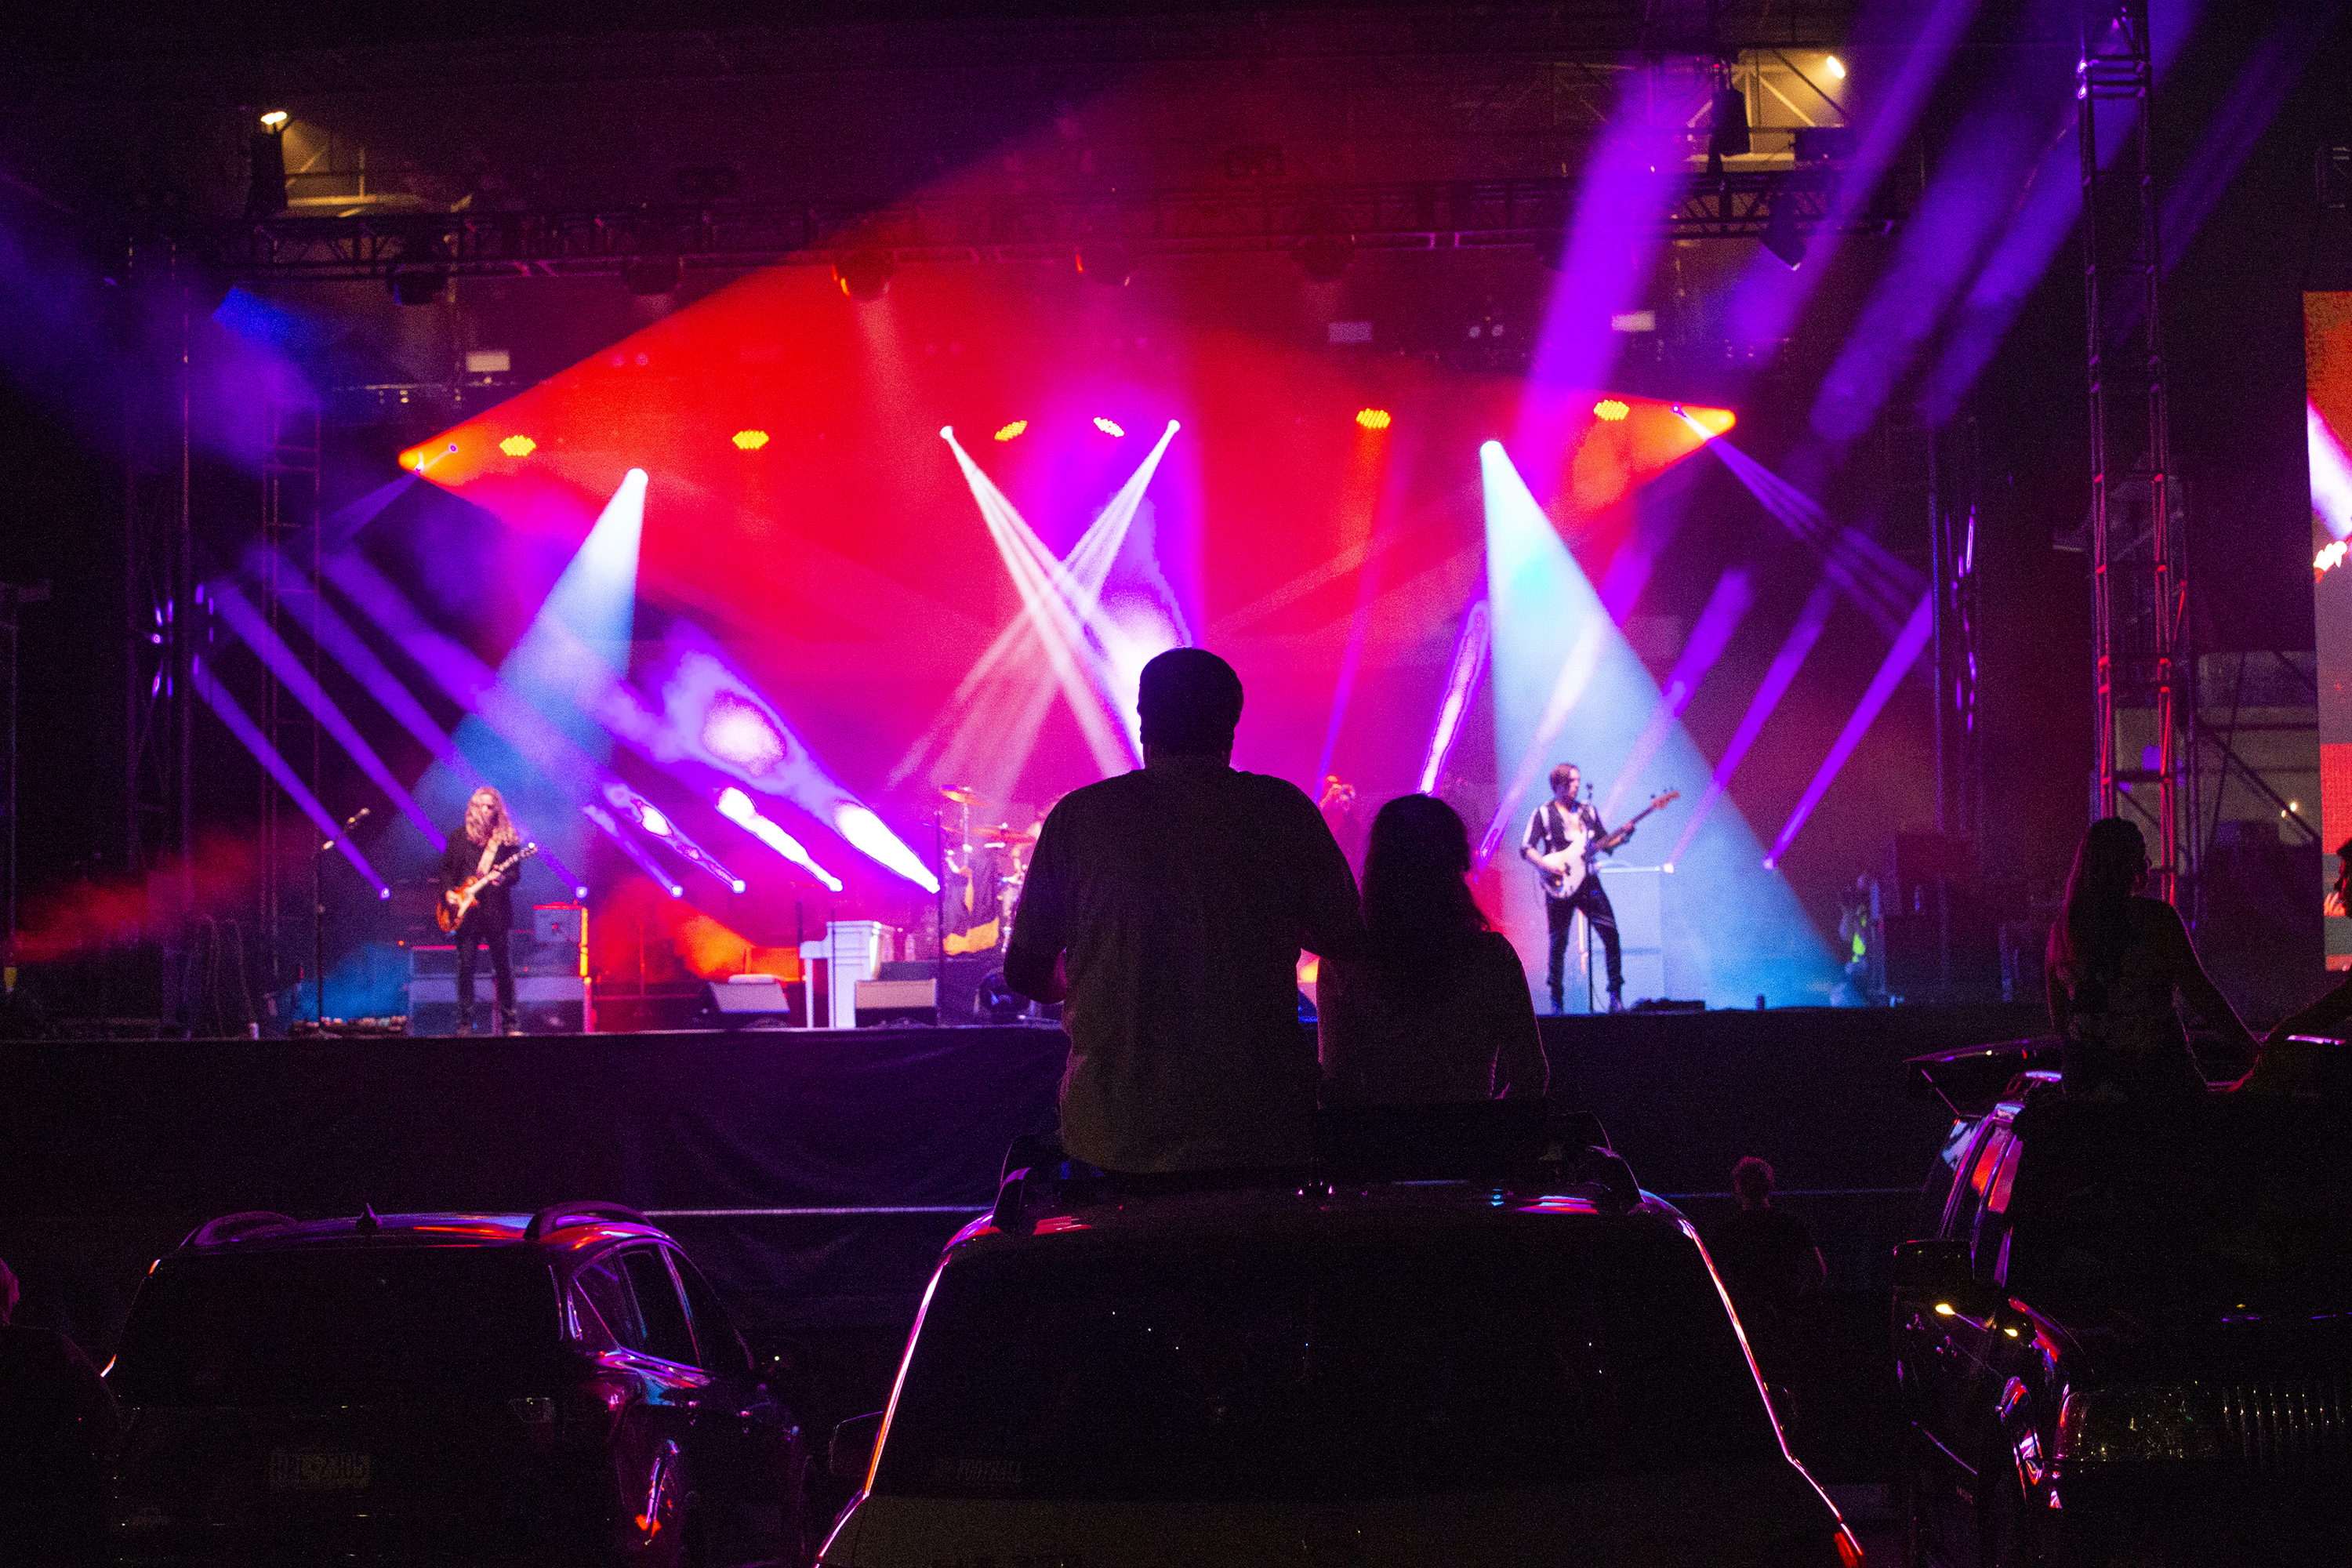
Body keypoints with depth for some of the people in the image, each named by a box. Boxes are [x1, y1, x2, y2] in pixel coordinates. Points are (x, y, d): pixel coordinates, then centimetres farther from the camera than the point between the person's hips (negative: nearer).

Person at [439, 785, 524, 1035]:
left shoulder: (507, 839, 6)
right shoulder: (458, 838, 11)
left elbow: (516, 872, 2)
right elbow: (446, 869, 15)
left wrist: (502, 879, -19)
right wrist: (448, 891, -1)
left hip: (497, 911, -1)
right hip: (466, 911, 1)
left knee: (504, 968, 0)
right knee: (465, 969, -1)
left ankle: (511, 1024, 7)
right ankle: (465, 1025, 5)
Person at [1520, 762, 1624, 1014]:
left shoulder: (1588, 811, 16)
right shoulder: (1544, 813, 3)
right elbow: (1526, 849, -4)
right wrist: (1548, 866, -18)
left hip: (1588, 881, 3)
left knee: (1610, 933, -8)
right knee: (1558, 944, -2)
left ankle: (1616, 996, -3)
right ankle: (1556, 1001, 10)